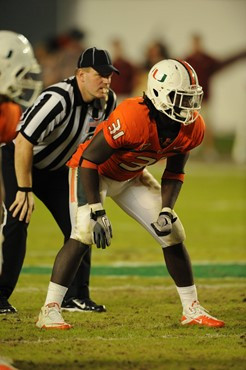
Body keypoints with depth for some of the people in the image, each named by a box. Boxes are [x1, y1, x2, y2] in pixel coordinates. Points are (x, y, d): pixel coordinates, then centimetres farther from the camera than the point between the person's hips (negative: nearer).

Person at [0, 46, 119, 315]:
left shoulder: (108, 102, -12)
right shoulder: (58, 99, -34)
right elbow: (23, 144, -32)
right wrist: (25, 190, -29)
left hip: (56, 169, 7)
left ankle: (76, 296, 10)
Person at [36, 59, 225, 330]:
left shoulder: (192, 129, -17)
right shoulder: (132, 119, -38)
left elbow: (174, 173, 1)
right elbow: (89, 160, -30)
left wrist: (166, 211, -12)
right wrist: (97, 213, -32)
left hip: (131, 177, 7)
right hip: (93, 171, -7)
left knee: (172, 233, 2)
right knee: (84, 234, -26)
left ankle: (192, 310, 15)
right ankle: (50, 310, -21)